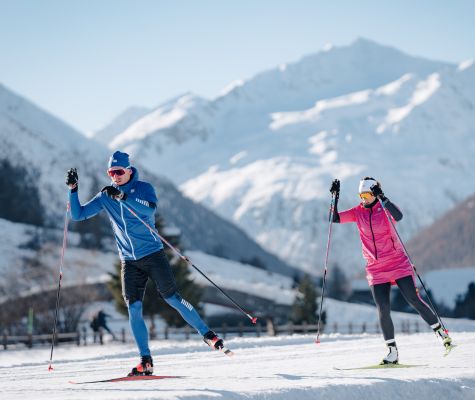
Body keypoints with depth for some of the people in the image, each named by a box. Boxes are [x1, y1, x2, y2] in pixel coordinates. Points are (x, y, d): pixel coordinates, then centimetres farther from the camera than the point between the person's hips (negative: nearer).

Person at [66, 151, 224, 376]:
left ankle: (207, 335, 11)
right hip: (129, 261, 3)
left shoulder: (143, 188, -4)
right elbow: (78, 215, 6)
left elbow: (150, 209, -25)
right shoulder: (105, 197, 7)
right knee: (133, 309, -6)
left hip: (153, 254, -3)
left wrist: (123, 196, -36)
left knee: (173, 299, -4)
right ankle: (146, 361, -4)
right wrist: (73, 189, -8)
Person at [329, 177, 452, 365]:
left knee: (414, 300, -7)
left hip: (398, 264, -3)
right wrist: (335, 196, -12)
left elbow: (398, 216, -27)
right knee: (383, 310, -5)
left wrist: (381, 197, -34)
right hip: (376, 270, 3)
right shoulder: (358, 212, 5)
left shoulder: (384, 208, -6)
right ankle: (393, 351, 1)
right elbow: (335, 218, -1)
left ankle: (441, 332, 9)